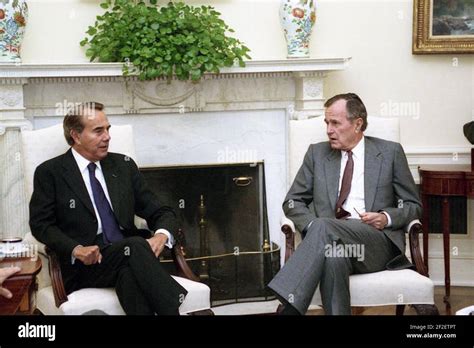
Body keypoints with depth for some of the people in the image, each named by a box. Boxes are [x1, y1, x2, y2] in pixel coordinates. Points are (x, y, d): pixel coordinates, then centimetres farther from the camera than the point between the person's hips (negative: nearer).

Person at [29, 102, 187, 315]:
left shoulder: (123, 165, 15)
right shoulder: (50, 172, 5)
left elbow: (160, 212, 13)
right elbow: (41, 223, 0)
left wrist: (162, 235, -11)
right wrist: (76, 249, -18)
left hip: (128, 255, 3)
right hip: (85, 266, -3)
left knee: (130, 273, -35)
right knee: (136, 246, -34)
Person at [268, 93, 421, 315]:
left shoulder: (390, 153, 12)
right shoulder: (317, 153, 18)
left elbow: (413, 205, 15)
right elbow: (292, 201, 17)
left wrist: (387, 218, -7)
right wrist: (314, 226, -4)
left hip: (377, 241, -2)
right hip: (329, 238, 2)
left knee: (324, 227, -35)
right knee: (333, 258, -39)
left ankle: (289, 306, -44)